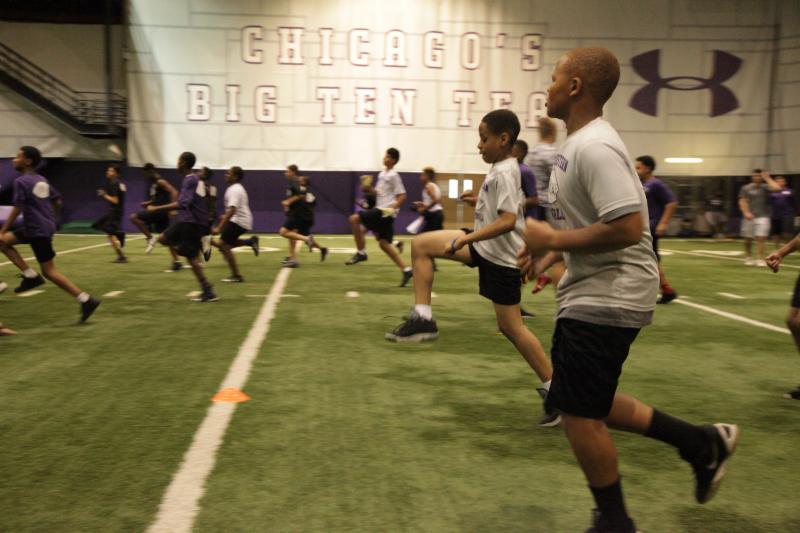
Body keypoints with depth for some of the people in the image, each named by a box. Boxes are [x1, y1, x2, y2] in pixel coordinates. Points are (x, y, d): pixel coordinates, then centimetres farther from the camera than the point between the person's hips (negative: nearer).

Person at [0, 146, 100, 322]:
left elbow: (17, 209, -16)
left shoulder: (21, 181, -12)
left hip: (37, 230, -9)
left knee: (49, 271, -4)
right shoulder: (42, 180, 13)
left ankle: (86, 301, -7)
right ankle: (30, 275, 8)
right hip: (45, 226, 9)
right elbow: (57, 201, 18)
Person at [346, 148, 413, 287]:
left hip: (385, 211, -9)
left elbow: (402, 196, -11)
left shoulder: (393, 175, -8)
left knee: (354, 219, -16)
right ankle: (406, 270, 10)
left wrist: (392, 208, -23)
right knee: (384, 244, 8)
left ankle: (361, 252, -8)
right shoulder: (382, 174, 17)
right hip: (381, 210, 9)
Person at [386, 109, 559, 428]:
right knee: (421, 245, 3)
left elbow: (508, 221, -30)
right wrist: (481, 201, 19)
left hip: (500, 256, -10)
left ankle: (553, 389, 11)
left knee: (510, 327, -2)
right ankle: (423, 318, 1)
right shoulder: (503, 168, 10)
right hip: (485, 246, 10)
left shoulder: (504, 172, -20)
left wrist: (462, 240, -30)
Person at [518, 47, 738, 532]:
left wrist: (553, 240, -18)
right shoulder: (581, 143, 12)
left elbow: (627, 227, -28)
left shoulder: (595, 147, -20)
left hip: (607, 298, -10)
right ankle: (703, 443, 28)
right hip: (594, 293, 10)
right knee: (586, 407, 18)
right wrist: (551, 251, 9)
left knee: (579, 413, 0)